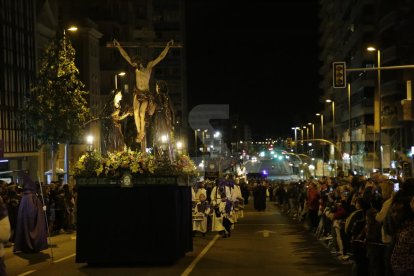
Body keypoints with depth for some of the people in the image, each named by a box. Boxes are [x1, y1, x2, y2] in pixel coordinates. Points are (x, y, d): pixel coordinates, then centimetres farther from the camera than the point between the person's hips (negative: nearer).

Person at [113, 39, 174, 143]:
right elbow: (125, 55, 5)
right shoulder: (136, 66, 2)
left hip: (146, 93, -2)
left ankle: (142, 132, 8)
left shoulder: (149, 66, -3)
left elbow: (161, 56, -5)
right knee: (136, 112, -9)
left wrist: (167, 47, -9)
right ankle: (139, 132, 1)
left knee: (142, 113, -6)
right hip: (137, 92, 2)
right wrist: (118, 46, 4)